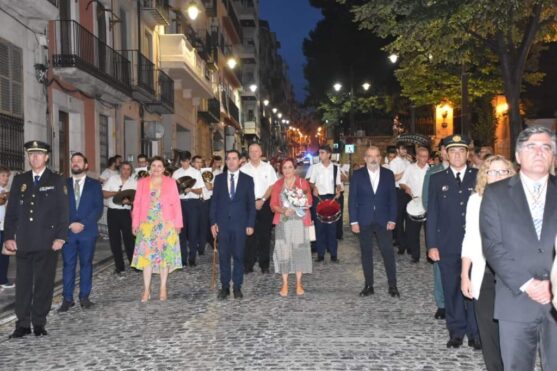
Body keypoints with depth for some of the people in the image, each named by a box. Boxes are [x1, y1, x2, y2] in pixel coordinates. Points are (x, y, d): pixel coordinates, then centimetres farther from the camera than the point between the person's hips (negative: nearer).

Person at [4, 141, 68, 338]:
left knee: (44, 283, 3)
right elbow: (11, 210, 10)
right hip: (23, 242, 2)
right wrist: (8, 236, 2)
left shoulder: (56, 181, 3)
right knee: (23, 283, 4)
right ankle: (22, 324, 11)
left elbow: (62, 211, -1)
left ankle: (39, 323, 13)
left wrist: (60, 237, -8)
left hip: (47, 242, -2)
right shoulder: (19, 180, 11)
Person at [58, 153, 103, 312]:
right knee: (68, 264, 0)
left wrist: (83, 224, -12)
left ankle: (84, 297, 12)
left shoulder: (94, 184, 6)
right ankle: (67, 298, 4)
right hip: (68, 231, 1)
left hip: (87, 231, 0)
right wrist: (70, 224, -10)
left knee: (86, 264, 4)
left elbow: (98, 208, -1)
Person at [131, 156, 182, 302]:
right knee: (146, 255, -1)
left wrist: (178, 224, -5)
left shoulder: (170, 182, 4)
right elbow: (137, 204, 5)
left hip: (166, 225, -1)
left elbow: (176, 204, 1)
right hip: (147, 225, 1)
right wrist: (135, 224, -2)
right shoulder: (142, 182, 7)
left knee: (165, 255, 4)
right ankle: (146, 290, 5)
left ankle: (163, 289, 14)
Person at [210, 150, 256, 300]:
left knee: (238, 256, 3)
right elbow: (214, 201, 7)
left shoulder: (247, 179, 4)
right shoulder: (219, 179, 8)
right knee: (223, 256, 3)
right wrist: (213, 222, 0)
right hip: (223, 223, 1)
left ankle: (237, 287, 12)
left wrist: (250, 224, -3)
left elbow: (251, 203, 3)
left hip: (240, 223, -1)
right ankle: (225, 287, 11)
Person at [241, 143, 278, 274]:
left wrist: (262, 200, -9)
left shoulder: (268, 167, 5)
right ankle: (248, 265, 6)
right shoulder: (243, 169, 4)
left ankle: (264, 264, 11)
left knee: (265, 234, 3)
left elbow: (272, 186, 1)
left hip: (264, 203, 0)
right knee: (249, 234, -1)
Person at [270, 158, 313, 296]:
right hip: (283, 222, 1)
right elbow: (273, 205, 4)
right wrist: (283, 210, -14)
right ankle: (285, 284, 4)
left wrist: (303, 201, -19)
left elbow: (309, 202, 3)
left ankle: (298, 284, 11)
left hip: (299, 221, -1)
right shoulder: (277, 184, 8)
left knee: (299, 250, 0)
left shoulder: (303, 182, 4)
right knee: (283, 251, -3)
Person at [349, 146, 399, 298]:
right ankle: (369, 285, 15)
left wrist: (392, 219, -3)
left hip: (383, 220, 0)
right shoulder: (357, 175, 1)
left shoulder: (388, 174, 4)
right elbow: (352, 199, -1)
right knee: (366, 253, 7)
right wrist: (353, 221, -6)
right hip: (364, 221, 0)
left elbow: (393, 198, 4)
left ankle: (392, 286, 8)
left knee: (388, 252, -2)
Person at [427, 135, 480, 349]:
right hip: (447, 245, 1)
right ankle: (456, 332, 19)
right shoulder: (437, 179, 6)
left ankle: (475, 333, 13)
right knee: (452, 290, 7)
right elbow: (432, 214, 4)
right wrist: (431, 245, -3)